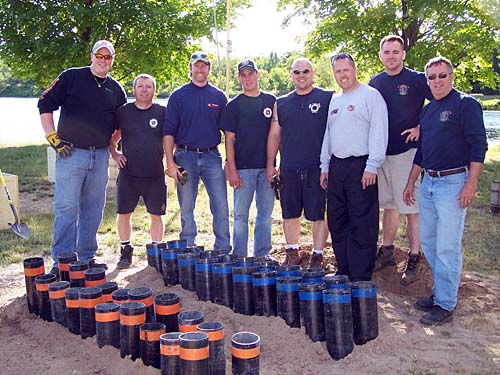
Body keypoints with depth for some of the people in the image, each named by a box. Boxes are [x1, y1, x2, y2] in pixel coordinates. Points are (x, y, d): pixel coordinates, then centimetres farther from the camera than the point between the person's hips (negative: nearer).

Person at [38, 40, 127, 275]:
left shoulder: (116, 88, 13)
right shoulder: (71, 77, 0)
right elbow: (45, 105, -1)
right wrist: (53, 138, -7)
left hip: (100, 156, 5)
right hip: (71, 152, -4)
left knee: (93, 209, 9)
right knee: (66, 207, -5)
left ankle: (87, 257, 20)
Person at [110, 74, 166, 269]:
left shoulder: (162, 112, 2)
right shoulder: (123, 112, 5)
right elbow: (109, 135, 17)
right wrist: (114, 154, 5)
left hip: (155, 175, -1)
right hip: (128, 174, 1)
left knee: (156, 215, 5)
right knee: (124, 214, 6)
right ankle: (126, 252, 22)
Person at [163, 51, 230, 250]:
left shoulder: (219, 96, 10)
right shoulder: (178, 96, 5)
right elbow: (168, 132, 2)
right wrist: (170, 163, -7)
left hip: (212, 156, 1)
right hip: (185, 157, -1)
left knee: (221, 207, -3)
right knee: (186, 209, 5)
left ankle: (223, 250, 8)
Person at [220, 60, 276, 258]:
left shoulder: (271, 101, 11)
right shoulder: (234, 105, 2)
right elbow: (229, 140, -1)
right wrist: (232, 170, -9)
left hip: (267, 167, 3)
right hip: (243, 167, -3)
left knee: (266, 214, 8)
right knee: (241, 214, 1)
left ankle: (261, 257, 18)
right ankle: (239, 258, 10)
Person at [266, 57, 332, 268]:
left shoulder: (327, 99, 4)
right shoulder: (281, 104, 13)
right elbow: (274, 134, 15)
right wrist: (270, 163, 10)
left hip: (318, 167, -3)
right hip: (289, 168, 3)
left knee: (319, 214, 2)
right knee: (290, 213, 10)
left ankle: (318, 255, 15)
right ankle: (292, 254, 24)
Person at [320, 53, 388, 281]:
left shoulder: (370, 95, -4)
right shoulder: (334, 100, 19)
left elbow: (379, 132, -12)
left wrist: (372, 166, -18)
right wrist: (325, 166, 16)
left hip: (360, 166, -7)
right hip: (336, 166, 8)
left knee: (362, 226, -4)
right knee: (337, 223, 11)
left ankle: (361, 278, 3)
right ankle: (343, 272, 22)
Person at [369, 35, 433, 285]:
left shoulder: (416, 79, -5)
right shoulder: (375, 83, 11)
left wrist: (421, 128, -9)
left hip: (407, 152, -5)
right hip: (381, 152, 5)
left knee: (411, 208, -3)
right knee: (387, 206, 14)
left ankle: (414, 260, 5)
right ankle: (387, 252, 26)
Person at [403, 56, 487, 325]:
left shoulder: (466, 104, -5)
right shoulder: (427, 110, 17)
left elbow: (478, 145, -11)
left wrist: (471, 183, -17)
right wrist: (411, 182, 21)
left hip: (453, 182, -8)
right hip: (427, 183, 8)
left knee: (447, 247, -5)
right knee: (428, 242, 12)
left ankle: (445, 305, 5)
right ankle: (440, 292, 26)